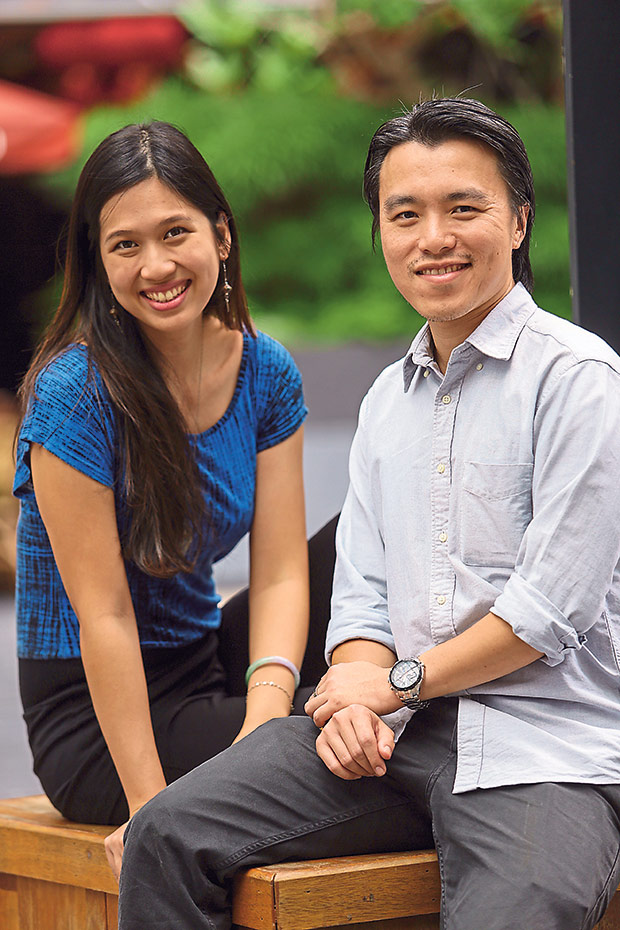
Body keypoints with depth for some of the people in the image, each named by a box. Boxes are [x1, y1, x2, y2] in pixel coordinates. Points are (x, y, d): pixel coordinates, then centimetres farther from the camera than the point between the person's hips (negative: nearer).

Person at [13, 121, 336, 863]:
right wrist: (150, 806, -22)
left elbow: (279, 572, -4)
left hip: (202, 674, 7)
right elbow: (104, 614, -20)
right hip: (92, 721, -7)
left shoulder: (266, 375, 1)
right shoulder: (74, 394, -18)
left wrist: (265, 711, -23)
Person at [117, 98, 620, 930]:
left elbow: (551, 609, -10)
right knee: (169, 836, -13)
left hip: (545, 752, -6)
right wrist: (354, 701, -5)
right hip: (395, 736, 6)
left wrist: (397, 682, -3)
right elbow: (361, 593, 17)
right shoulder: (387, 399, 20)